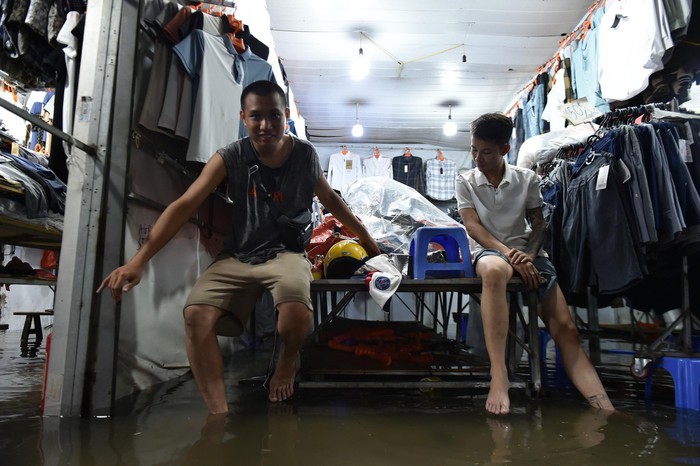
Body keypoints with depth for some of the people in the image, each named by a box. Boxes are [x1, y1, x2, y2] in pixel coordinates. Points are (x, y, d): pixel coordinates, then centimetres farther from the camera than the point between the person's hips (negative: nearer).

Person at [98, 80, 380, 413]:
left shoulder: (305, 155, 0)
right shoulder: (230, 158, -4)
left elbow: (331, 200, 17)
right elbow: (184, 206, -9)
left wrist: (366, 238, 24)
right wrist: (138, 260, -18)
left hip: (285, 253, -1)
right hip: (237, 257, 1)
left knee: (296, 307, -34)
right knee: (196, 314, -25)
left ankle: (287, 361, 2)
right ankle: (219, 414, -16)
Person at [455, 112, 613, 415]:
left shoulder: (527, 179, 9)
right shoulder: (465, 182, 6)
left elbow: (538, 224, 9)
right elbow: (473, 226, -5)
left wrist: (529, 254, -12)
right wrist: (509, 253, -19)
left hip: (526, 251, 3)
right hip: (489, 251, -3)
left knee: (565, 328, -16)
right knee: (495, 271, -43)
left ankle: (606, 411, -23)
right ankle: (499, 377, -46)